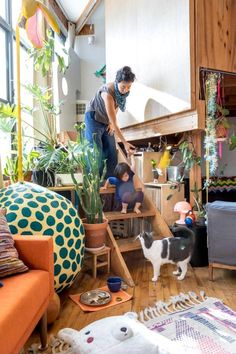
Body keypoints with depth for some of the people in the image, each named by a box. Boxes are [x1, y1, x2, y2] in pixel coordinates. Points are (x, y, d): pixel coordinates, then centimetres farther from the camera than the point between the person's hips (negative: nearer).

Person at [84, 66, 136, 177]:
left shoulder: (123, 90, -13)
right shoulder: (108, 93, -34)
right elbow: (114, 124, -34)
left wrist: (112, 122, -1)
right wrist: (125, 143, -33)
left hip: (106, 121, 7)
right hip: (94, 119, -7)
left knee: (111, 153, 3)